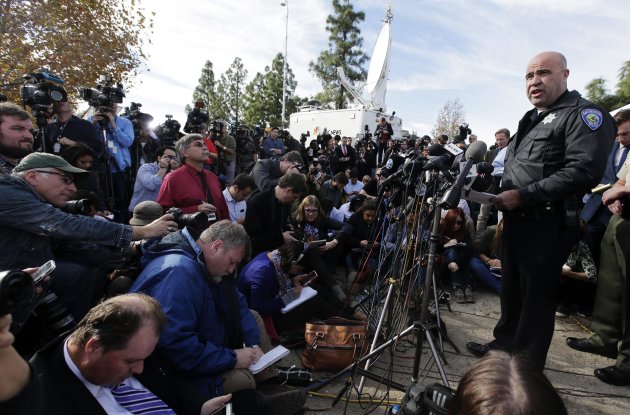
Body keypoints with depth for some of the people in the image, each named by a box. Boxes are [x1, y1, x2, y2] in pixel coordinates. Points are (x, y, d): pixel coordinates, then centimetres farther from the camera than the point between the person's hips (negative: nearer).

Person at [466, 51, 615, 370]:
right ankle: (505, 345, 33)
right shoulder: (532, 119, 20)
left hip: (548, 224, -8)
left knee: (536, 295, 1)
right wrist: (504, 196, 10)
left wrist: (523, 195, -22)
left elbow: (585, 171, -21)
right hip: (516, 220, 8)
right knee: (511, 289, 17)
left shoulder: (584, 114, -8)